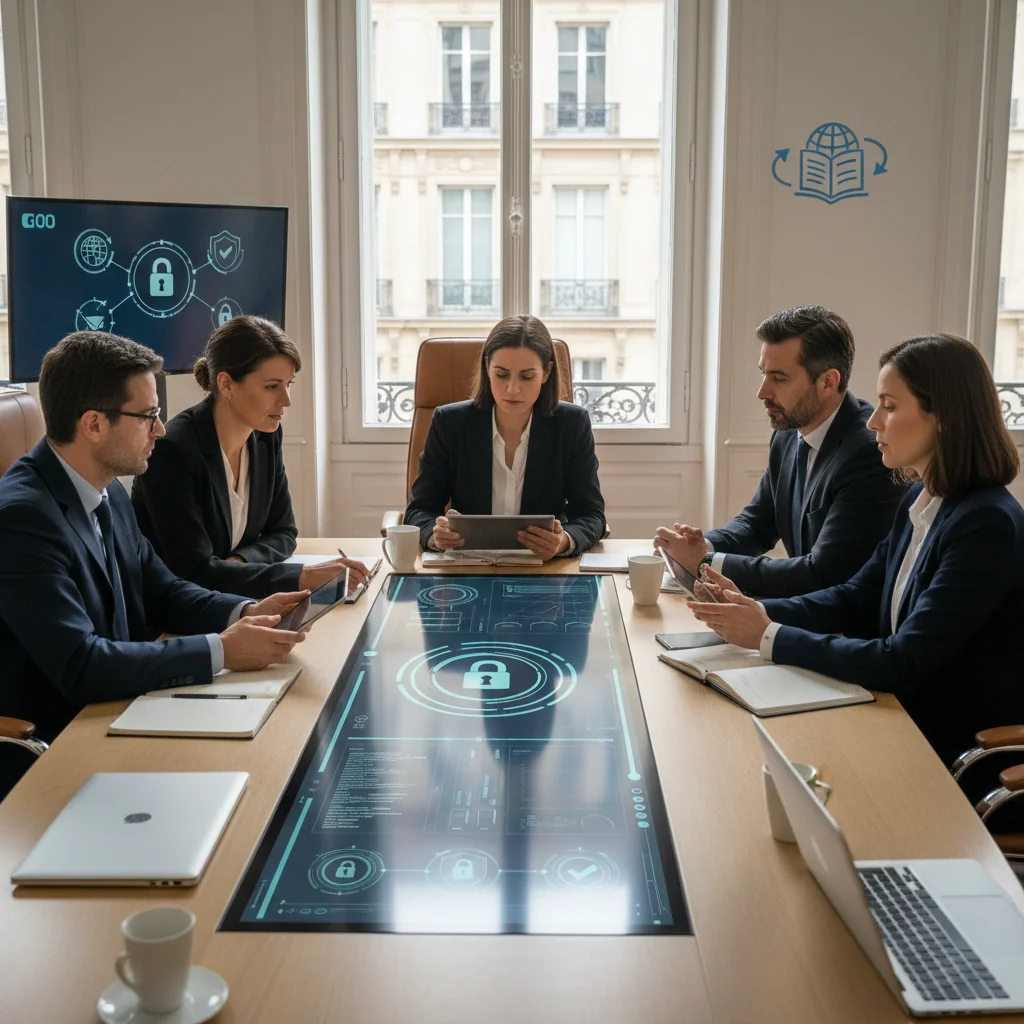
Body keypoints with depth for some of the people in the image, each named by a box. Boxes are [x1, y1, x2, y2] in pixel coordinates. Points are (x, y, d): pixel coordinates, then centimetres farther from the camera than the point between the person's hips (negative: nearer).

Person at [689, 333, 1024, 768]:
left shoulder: (987, 526, -23)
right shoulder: (919, 502, 5)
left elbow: (903, 663, -26)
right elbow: (856, 600, 9)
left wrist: (769, 637, -21)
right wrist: (757, 611, -7)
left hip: (963, 758, -7)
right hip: (911, 725, 7)